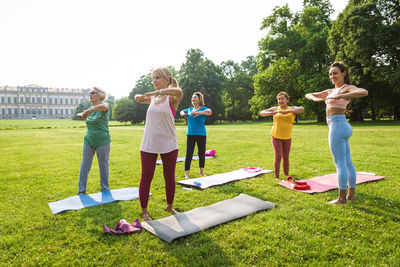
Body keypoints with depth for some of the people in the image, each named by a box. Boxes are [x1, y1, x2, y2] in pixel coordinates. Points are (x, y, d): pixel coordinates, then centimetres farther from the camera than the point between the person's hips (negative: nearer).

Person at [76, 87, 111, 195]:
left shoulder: (104, 104, -10)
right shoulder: (90, 109, 10)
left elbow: (103, 106, -33)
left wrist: (88, 111, -28)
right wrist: (81, 114, -7)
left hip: (102, 142, -5)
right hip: (88, 141, 5)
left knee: (103, 166, 7)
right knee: (84, 166, 6)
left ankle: (105, 189, 24)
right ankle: (81, 190, 17)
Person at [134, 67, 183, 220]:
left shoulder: (172, 98, -7)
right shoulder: (152, 98, 7)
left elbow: (179, 91, -31)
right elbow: (139, 98, 25)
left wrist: (157, 92, -37)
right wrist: (138, 97, 2)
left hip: (168, 145, -3)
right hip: (149, 145, 3)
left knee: (170, 177, 10)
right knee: (146, 177, 5)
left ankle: (169, 206, 32)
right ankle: (144, 210, 21)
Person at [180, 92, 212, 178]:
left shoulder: (203, 109, -2)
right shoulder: (190, 109, 13)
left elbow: (209, 112, -26)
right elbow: (182, 112, 32)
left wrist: (197, 113, -30)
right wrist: (184, 114, 10)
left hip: (201, 134, -2)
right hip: (190, 134, 3)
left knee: (202, 153, 8)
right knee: (189, 154, -3)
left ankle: (202, 171, 25)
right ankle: (186, 173, 2)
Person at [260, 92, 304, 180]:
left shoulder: (292, 108, 3)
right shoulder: (275, 109, 4)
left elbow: (302, 109, -17)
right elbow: (261, 113, 0)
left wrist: (287, 111, -31)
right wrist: (270, 113, -21)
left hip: (287, 137, 1)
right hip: (276, 136, -1)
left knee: (286, 157, 7)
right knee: (278, 156, -7)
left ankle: (286, 174, 20)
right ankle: (276, 176, -1)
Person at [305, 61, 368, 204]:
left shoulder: (347, 88, -5)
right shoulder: (330, 91, 19)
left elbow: (364, 92, -27)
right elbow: (308, 95, 20)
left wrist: (339, 96, -27)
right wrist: (315, 98, -3)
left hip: (338, 125, -9)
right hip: (342, 127, 9)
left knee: (340, 163, -5)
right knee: (348, 163, 12)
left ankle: (342, 198, 3)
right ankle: (351, 195, 22)